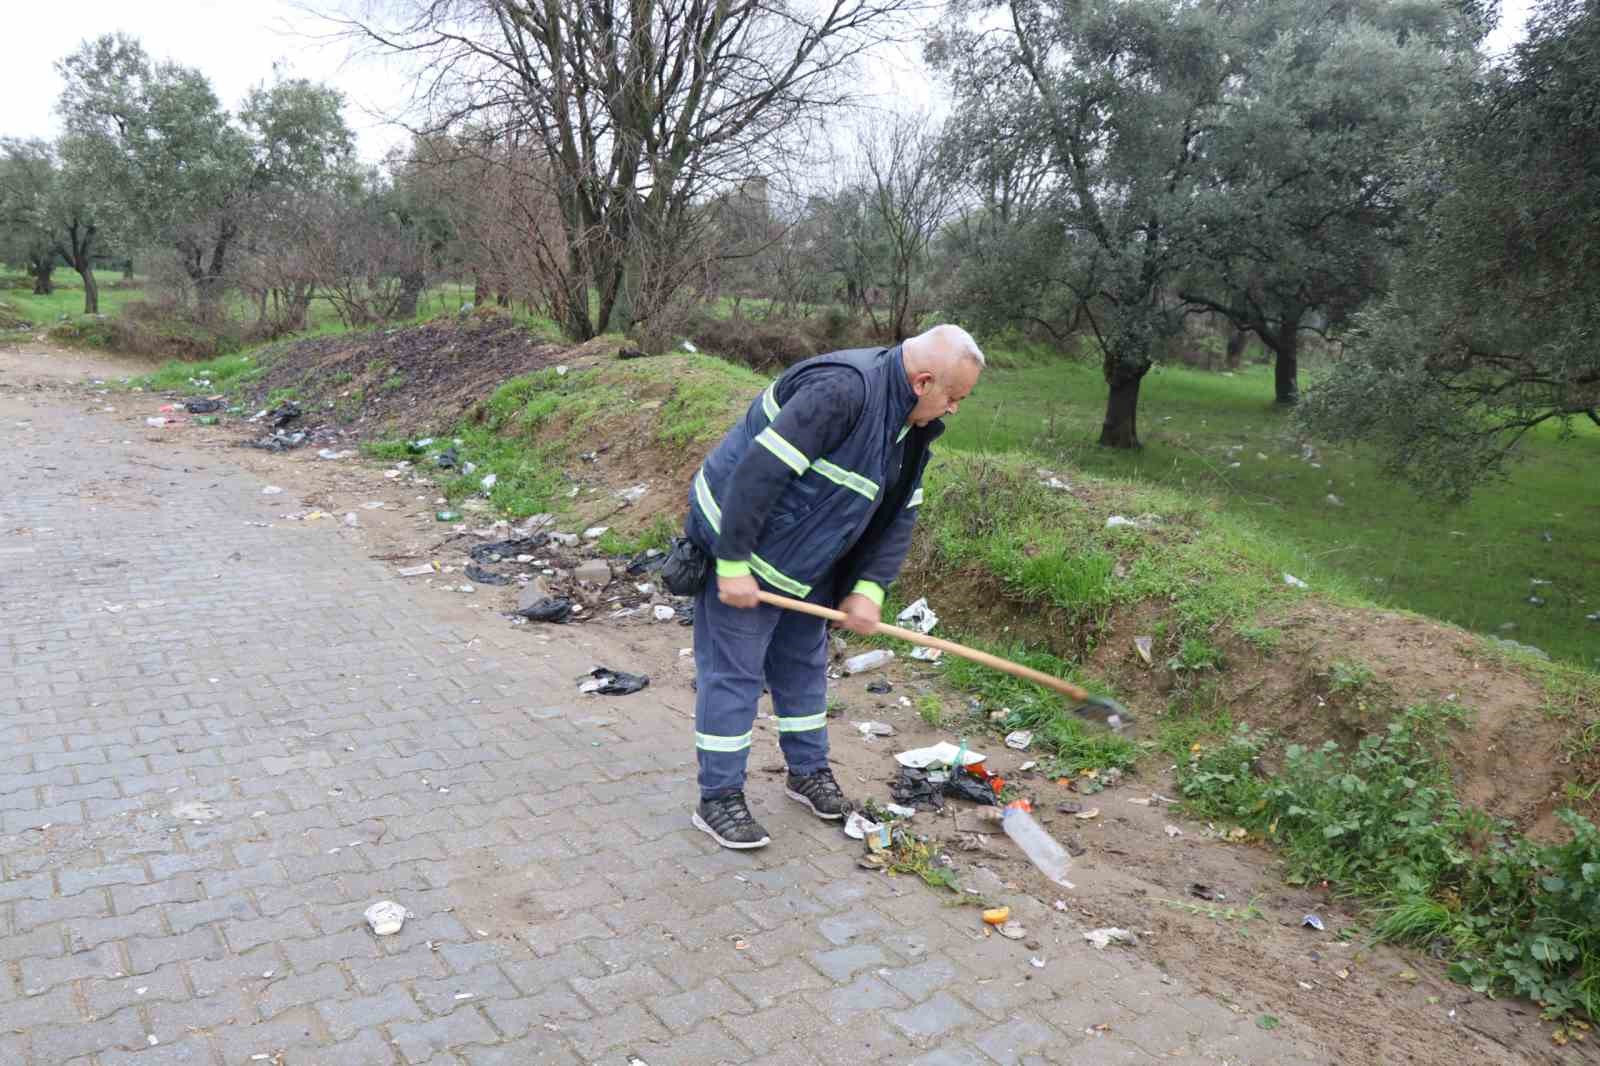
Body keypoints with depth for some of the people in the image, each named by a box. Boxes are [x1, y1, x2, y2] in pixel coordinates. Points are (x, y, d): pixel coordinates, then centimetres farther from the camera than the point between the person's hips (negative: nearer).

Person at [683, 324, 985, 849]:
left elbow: (899, 515, 6)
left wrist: (870, 588, -6)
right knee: (734, 671, -2)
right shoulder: (842, 390, -30)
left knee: (804, 663, 18)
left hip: (804, 564, 9)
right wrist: (734, 564, -28)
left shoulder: (911, 425, 2)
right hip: (740, 548, -9)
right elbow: (759, 471, -32)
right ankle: (718, 799, 10)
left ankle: (808, 770, 35)